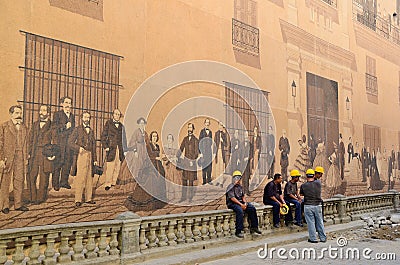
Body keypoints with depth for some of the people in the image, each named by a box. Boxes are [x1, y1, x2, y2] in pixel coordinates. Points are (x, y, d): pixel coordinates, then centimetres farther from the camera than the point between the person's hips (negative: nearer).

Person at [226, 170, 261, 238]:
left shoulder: (240, 186, 17)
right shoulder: (231, 187, -8)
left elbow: (243, 196, 18)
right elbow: (232, 198, -17)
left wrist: (245, 203, -3)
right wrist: (241, 204, -22)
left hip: (241, 202, 8)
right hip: (232, 203, -8)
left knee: (252, 208, -11)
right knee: (240, 211, -35)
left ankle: (254, 227, -2)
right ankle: (238, 231, -31)